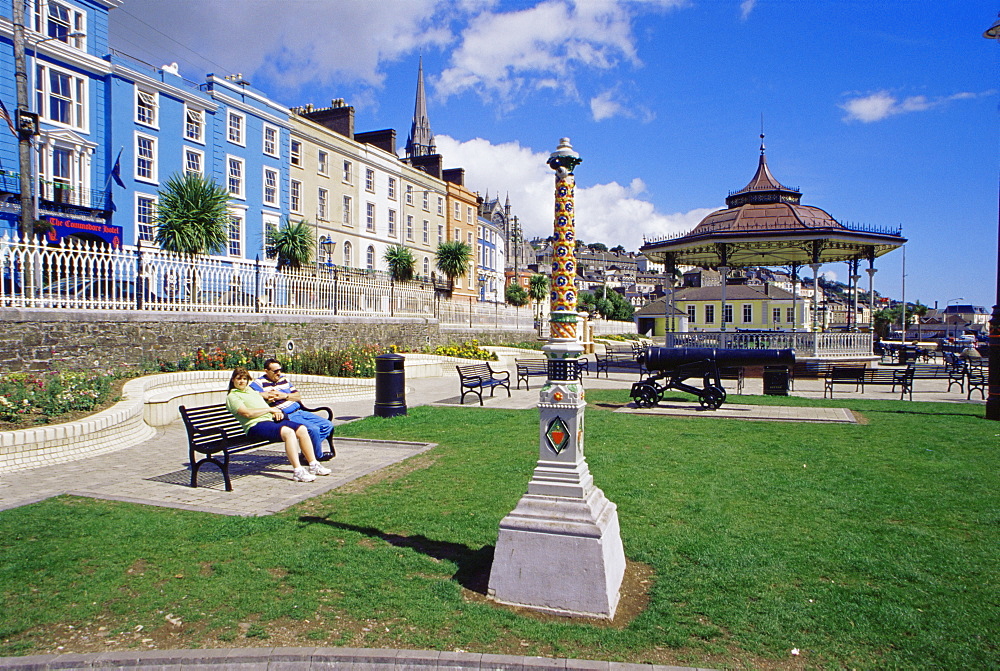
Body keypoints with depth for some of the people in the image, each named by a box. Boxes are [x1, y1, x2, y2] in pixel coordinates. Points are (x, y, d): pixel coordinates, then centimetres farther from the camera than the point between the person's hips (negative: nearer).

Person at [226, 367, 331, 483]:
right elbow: (247, 413, -12)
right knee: (288, 432, -32)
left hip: (270, 420, 8)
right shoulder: (232, 396, 4)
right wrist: (270, 409, -5)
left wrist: (276, 411, 7)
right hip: (255, 425, -8)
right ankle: (298, 471, -35)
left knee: (302, 429, -10)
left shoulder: (250, 390, 30)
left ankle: (314, 465, -5)